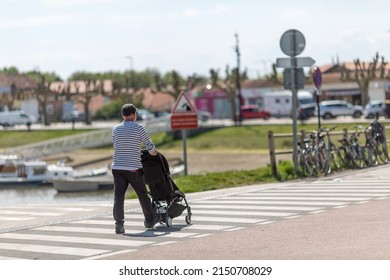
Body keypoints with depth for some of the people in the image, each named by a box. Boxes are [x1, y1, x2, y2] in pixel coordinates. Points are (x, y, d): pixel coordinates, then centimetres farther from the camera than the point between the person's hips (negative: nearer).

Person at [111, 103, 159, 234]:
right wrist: (153, 152, 23)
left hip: (117, 167, 3)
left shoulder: (115, 129, 9)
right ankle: (149, 220, 28)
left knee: (118, 196, -1)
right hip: (134, 168, -3)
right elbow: (149, 146, 0)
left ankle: (119, 224, -13)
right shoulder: (138, 128, -4)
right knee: (142, 195, 13)